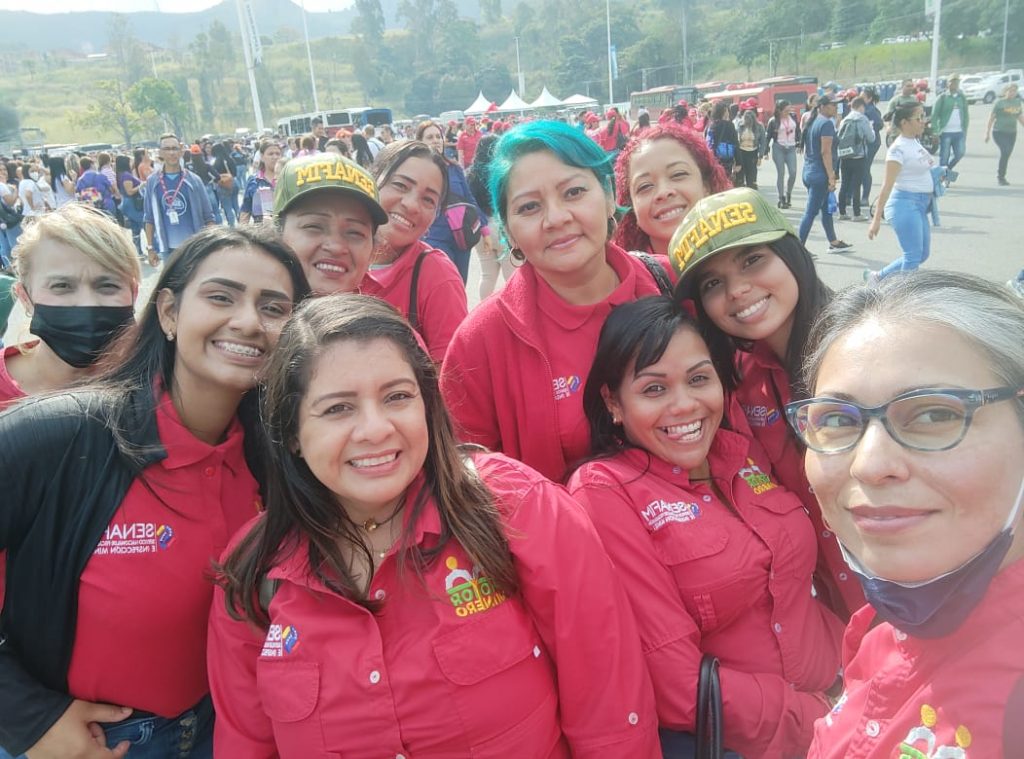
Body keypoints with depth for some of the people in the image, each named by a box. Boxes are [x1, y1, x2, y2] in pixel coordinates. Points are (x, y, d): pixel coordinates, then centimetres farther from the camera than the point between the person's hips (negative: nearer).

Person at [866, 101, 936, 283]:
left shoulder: (914, 143, 10)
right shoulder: (898, 148, -16)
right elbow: (887, 185, -20)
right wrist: (876, 219, -22)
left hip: (920, 204, 9)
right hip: (905, 204, -9)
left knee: (922, 254, 14)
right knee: (913, 257, -6)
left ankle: (878, 277, 24)